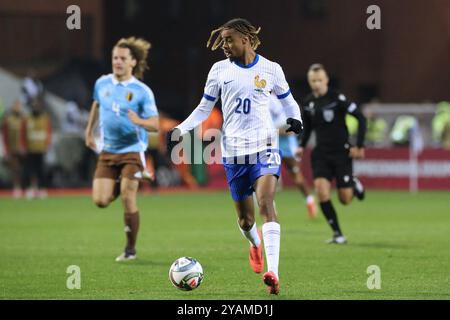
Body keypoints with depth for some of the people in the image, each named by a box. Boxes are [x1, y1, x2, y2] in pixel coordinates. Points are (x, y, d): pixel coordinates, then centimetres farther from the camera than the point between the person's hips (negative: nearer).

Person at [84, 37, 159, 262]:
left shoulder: (142, 92, -11)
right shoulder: (102, 83, 2)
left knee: (128, 200, -11)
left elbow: (155, 125, -11)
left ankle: (130, 249, 4)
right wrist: (89, 132, 29)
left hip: (131, 151, -4)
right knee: (100, 201, -6)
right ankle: (119, 185, 31)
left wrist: (139, 121, -31)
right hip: (107, 151, 4)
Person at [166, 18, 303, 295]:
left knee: (266, 202, -24)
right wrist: (180, 129, -2)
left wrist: (296, 119, -5)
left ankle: (273, 272, -30)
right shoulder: (220, 70, 5)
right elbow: (204, 109, 12)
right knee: (245, 218, 5)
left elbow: (287, 100, 16)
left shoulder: (271, 69, 2)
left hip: (265, 146, -2)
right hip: (234, 149, 2)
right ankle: (255, 243, 44)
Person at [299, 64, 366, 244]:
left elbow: (361, 118, -10)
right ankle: (337, 234, -7)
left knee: (345, 199, -3)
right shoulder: (308, 103, 3)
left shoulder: (337, 99, -12)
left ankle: (354, 185, 35)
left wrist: (359, 146, -13)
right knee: (321, 190, -17)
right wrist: (302, 145, 6)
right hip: (321, 153, 4)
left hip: (341, 153, -4)